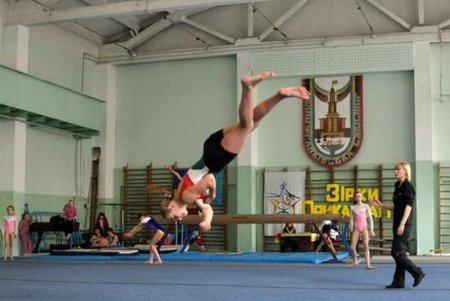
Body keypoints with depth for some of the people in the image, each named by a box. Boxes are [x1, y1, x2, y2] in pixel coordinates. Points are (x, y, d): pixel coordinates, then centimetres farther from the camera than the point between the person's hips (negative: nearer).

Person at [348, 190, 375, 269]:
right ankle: (355, 261, 23)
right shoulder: (352, 207, 7)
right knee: (353, 247, -1)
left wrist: (371, 229, -3)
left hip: (364, 227, -2)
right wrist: (351, 230, 3)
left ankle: (368, 264, -13)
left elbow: (370, 218, 3)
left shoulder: (366, 206, 3)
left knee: (366, 245, -13)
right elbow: (351, 219, 8)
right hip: (356, 228, 2)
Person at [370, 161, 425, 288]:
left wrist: (402, 224, -21)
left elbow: (408, 206, -16)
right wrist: (381, 205, 14)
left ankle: (417, 273, 1)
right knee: (400, 253, 9)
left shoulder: (408, 186, -10)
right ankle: (399, 281, 12)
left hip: (404, 224, -9)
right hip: (397, 224, 9)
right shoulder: (398, 187, 15)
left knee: (397, 252, -9)